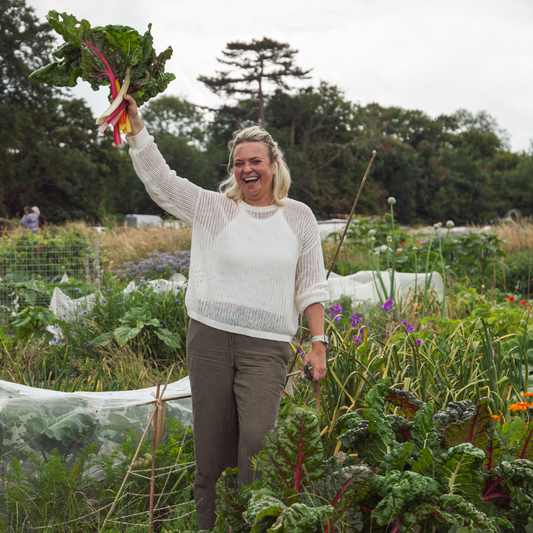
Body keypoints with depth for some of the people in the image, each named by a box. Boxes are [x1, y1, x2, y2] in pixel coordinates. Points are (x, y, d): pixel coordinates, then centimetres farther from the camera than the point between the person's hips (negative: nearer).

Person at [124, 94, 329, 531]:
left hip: (267, 346, -1)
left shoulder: (298, 217, 9)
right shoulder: (214, 209, 7)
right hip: (210, 337, 1)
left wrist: (318, 342, 3)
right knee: (211, 445, 4)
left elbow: (311, 288, 10)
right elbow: (158, 176, 1)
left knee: (256, 439, -17)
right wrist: (134, 120, -6)